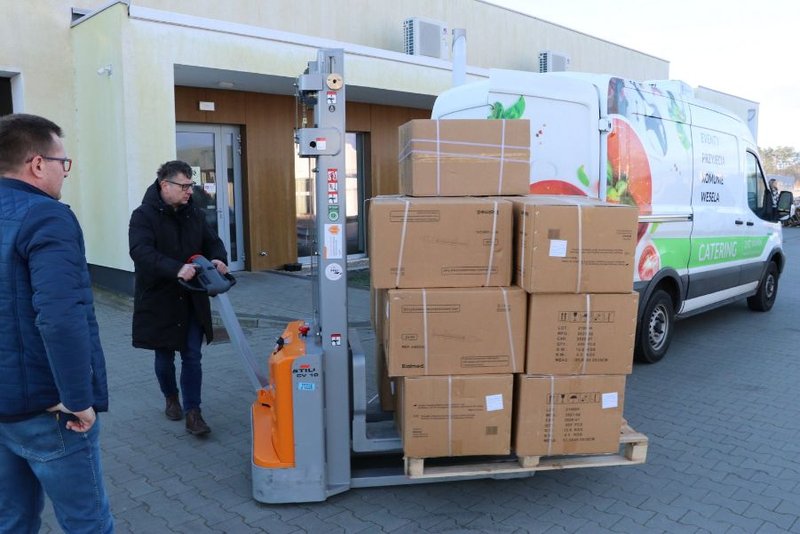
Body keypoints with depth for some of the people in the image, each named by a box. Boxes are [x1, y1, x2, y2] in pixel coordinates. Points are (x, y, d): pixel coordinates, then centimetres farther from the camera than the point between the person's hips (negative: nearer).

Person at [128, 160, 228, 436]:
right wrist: (176, 269, -40)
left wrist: (218, 259, -13)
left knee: (192, 357, 2)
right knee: (165, 356, 15)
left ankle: (192, 412, 8)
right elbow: (141, 252, -26)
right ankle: (171, 398, 39)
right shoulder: (143, 215, -12)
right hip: (158, 299, -3)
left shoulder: (195, 214, 5)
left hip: (191, 300, 3)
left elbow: (213, 242, 11)